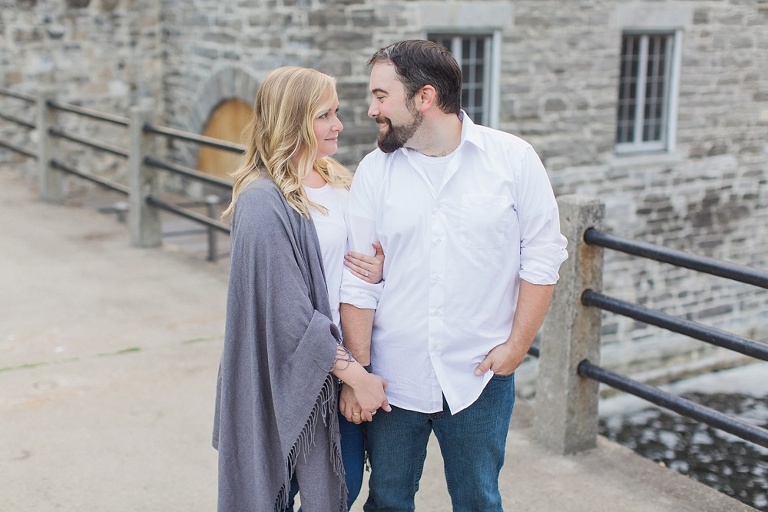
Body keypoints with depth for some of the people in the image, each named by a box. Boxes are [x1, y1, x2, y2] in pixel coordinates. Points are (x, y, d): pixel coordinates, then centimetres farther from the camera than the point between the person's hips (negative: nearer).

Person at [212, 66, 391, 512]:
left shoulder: (338, 181, 5)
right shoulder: (264, 203, -19)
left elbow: (355, 257, 15)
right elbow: (290, 313, -21)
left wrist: (382, 271, -8)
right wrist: (355, 374, -17)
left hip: (341, 355, 7)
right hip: (289, 376, -7)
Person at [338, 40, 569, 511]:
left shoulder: (514, 159, -6)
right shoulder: (375, 170, -1)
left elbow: (543, 256, -2)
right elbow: (359, 282, -1)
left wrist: (517, 344, -7)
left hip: (480, 376, -1)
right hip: (393, 377, 2)